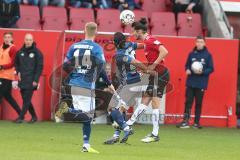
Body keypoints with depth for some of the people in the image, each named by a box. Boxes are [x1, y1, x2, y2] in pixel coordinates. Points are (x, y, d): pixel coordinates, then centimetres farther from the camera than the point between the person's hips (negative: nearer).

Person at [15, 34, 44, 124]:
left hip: (31, 81, -5)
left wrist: (36, 80, -11)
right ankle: (34, 116, 19)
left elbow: (39, 67, -5)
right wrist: (18, 72, 4)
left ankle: (21, 117, -8)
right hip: (22, 80, 5)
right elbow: (16, 64, 22)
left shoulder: (37, 52, -3)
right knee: (25, 100, 7)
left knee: (27, 100, -9)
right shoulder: (20, 52, 10)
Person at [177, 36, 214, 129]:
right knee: (188, 102, -2)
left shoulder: (208, 55, -1)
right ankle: (185, 121, -3)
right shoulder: (192, 54, 6)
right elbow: (187, 65, 14)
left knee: (198, 103, 4)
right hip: (190, 83, 2)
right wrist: (187, 70, -8)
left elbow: (211, 69, -1)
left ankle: (197, 123, 11)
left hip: (201, 84, -2)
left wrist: (202, 72, -18)